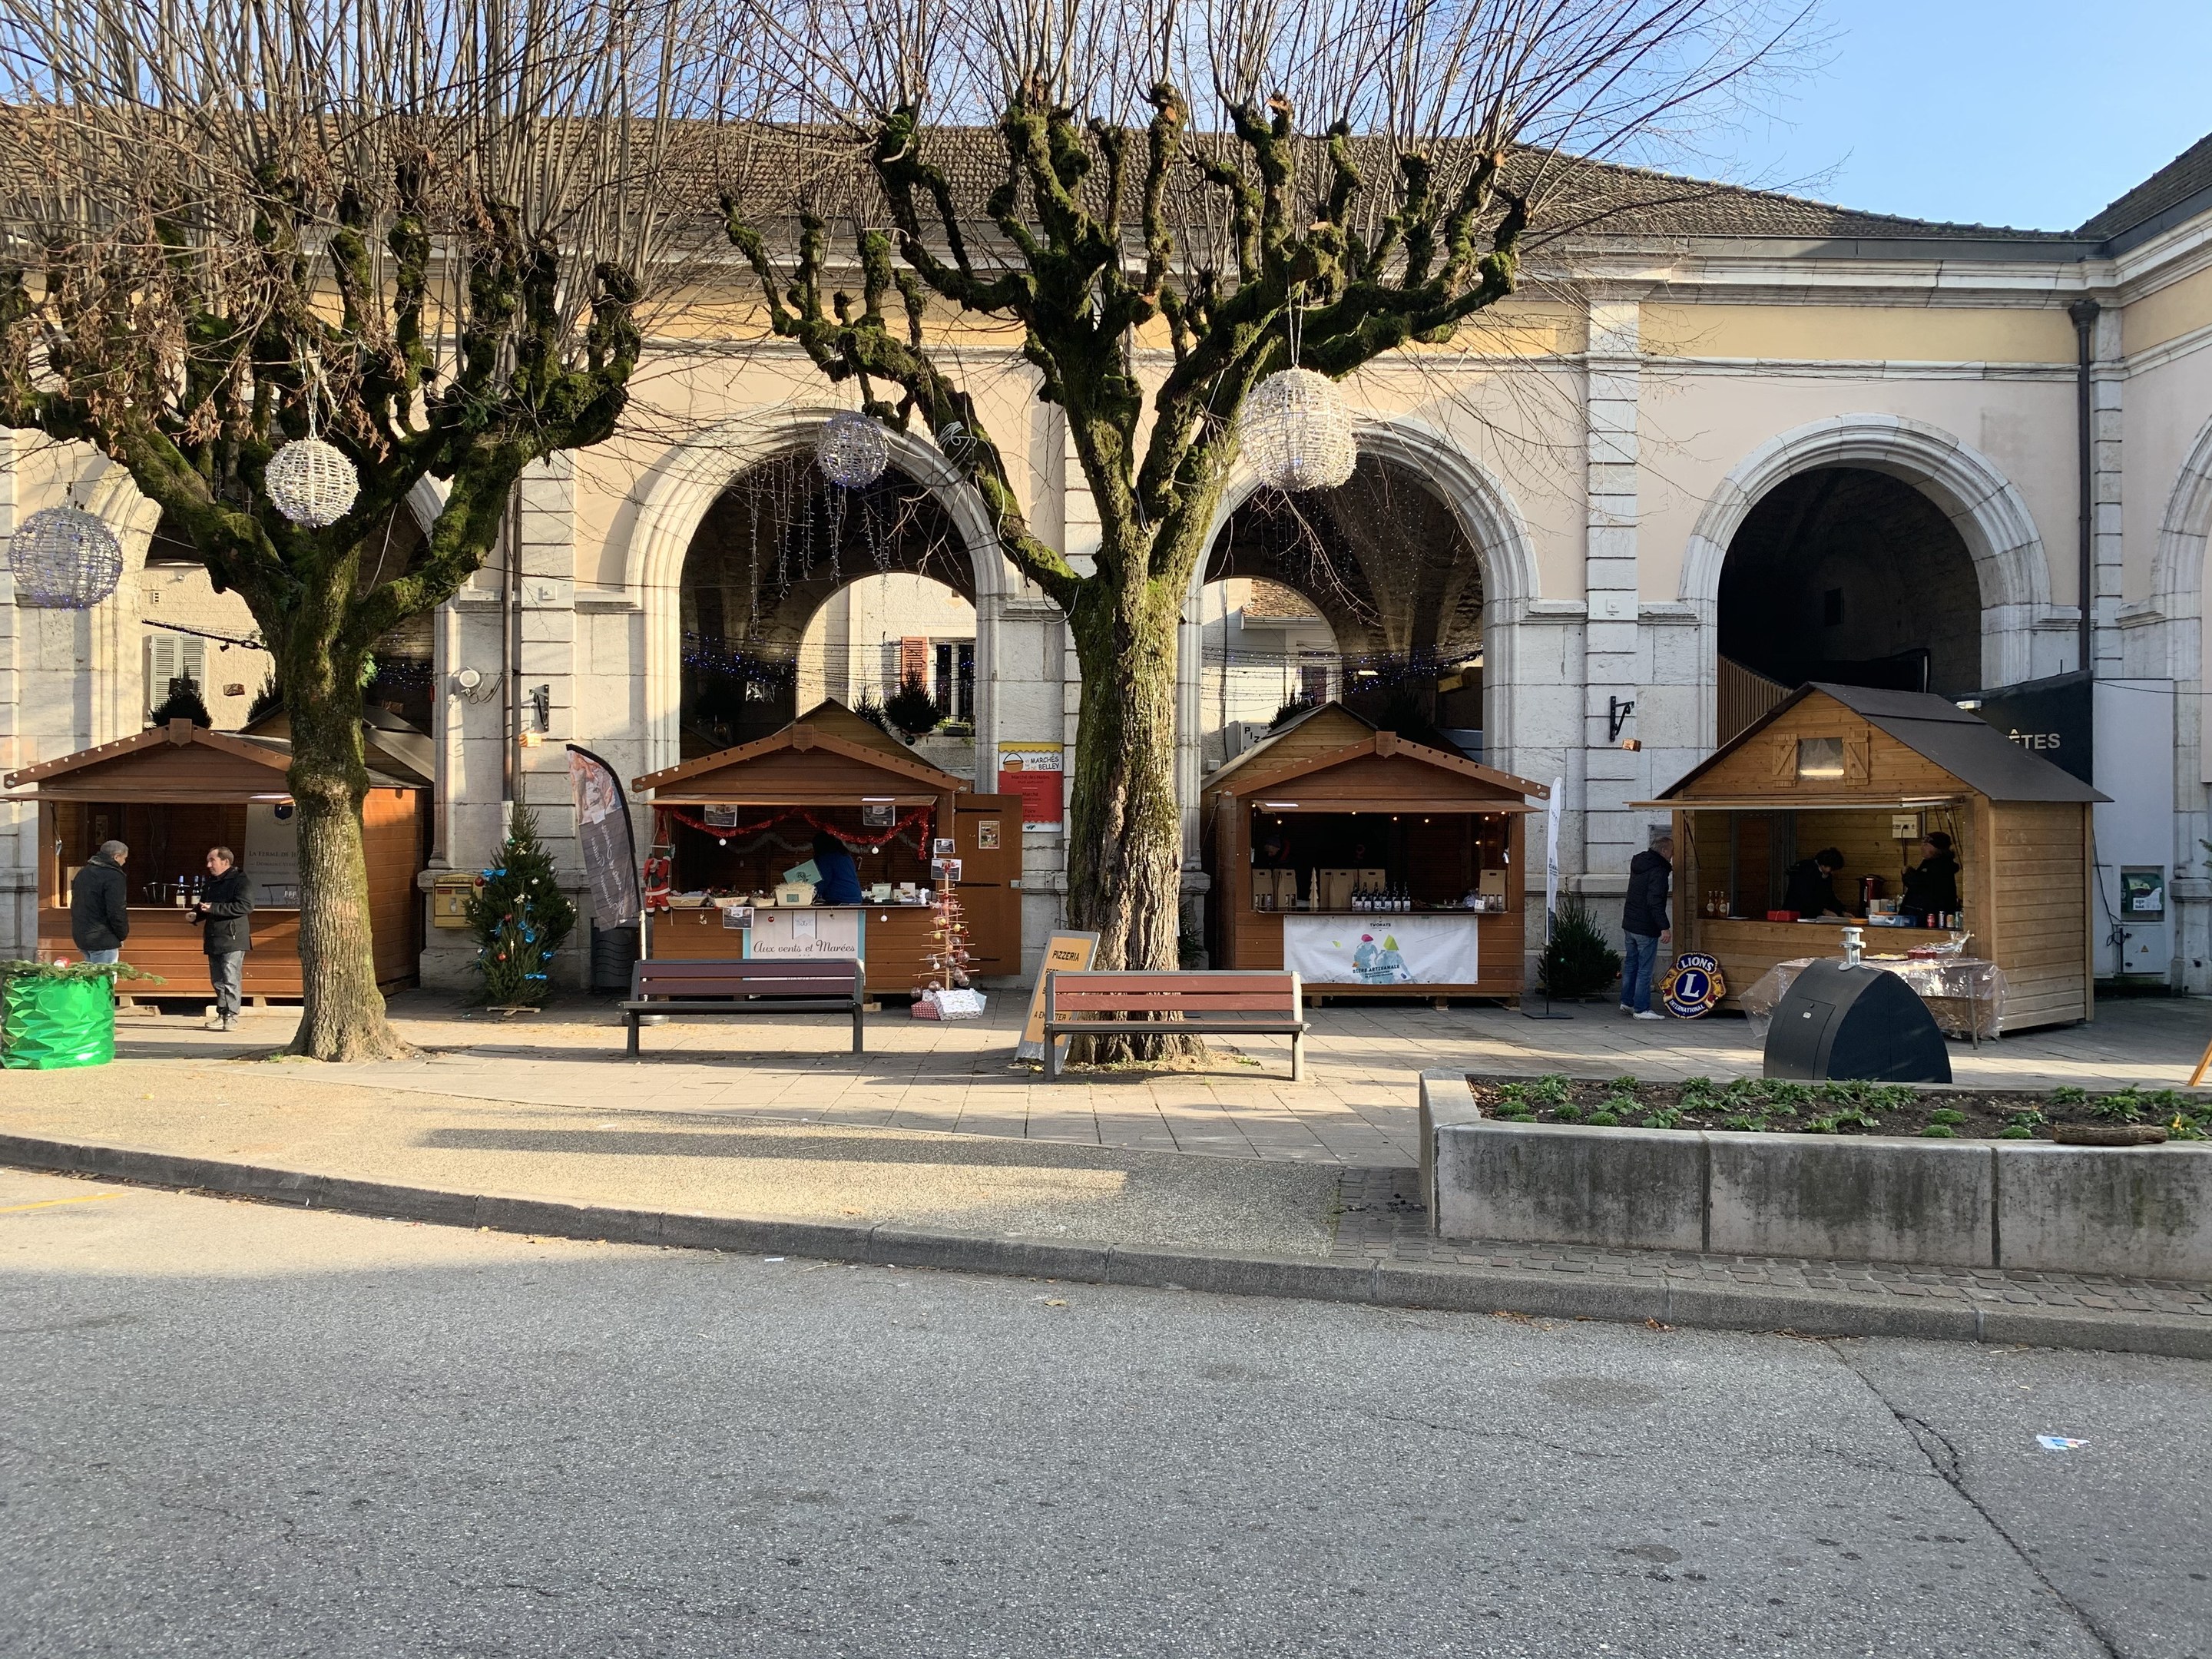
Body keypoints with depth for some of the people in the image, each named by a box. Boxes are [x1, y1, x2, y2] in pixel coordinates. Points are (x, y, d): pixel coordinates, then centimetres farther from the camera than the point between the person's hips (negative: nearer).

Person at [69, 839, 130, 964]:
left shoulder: (83, 873, 15)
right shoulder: (114, 877, -15)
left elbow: (75, 906, 21)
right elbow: (117, 912, -19)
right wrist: (122, 935, -5)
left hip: (81, 936, 9)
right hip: (103, 940, -9)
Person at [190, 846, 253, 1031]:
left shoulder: (239, 881, -7)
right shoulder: (211, 883, 19)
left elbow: (246, 906, -21)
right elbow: (203, 904, 31)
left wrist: (214, 908, -21)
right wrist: (196, 914, 6)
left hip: (232, 940, -8)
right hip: (214, 939, 8)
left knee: (231, 980, -9)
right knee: (218, 981, 10)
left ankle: (231, 1017, -7)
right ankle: (222, 1015, 15)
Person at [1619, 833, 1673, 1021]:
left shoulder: (1639, 863, 11)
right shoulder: (1658, 870, -16)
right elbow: (1655, 901, -24)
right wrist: (1664, 927, -23)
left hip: (1629, 924, 9)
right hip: (1646, 928, -9)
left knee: (1631, 965, 18)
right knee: (1645, 969, -4)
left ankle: (1627, 1002, 26)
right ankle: (1641, 1009, -2)